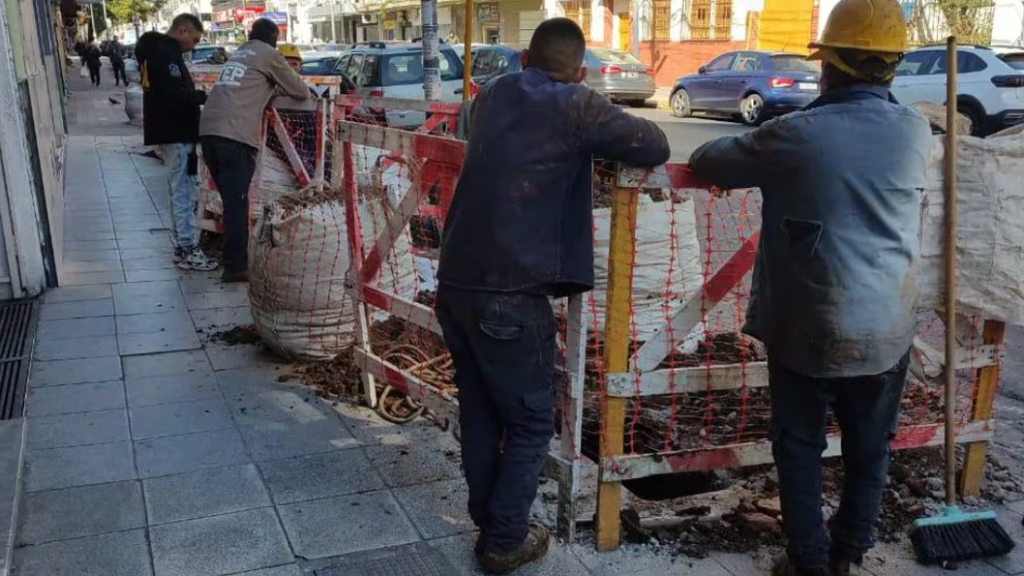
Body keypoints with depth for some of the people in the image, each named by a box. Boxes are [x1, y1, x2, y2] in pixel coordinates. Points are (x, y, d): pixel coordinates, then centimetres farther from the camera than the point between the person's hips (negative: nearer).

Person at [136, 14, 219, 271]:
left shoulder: (159, 50, 16)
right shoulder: (166, 53, -17)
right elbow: (174, 96, -27)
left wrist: (196, 97, 4)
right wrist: (203, 96, -13)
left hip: (173, 132, 11)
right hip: (176, 133, -11)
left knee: (181, 192, 15)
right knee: (184, 193, -6)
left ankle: (183, 246, 21)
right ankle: (188, 251, -2)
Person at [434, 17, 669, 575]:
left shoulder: (491, 95, 14)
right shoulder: (574, 105, -7)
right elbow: (655, 147, -4)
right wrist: (600, 132, 13)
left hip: (454, 284, 7)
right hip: (509, 295, -7)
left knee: (479, 413, 20)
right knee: (530, 423, 11)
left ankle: (485, 519, 34)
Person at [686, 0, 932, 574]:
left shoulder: (797, 134, -16)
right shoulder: (915, 131, -4)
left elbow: (706, 162, -6)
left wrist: (757, 151, 17)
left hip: (807, 329, -3)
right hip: (887, 329, 4)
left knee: (800, 448, 15)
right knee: (870, 450, 20)